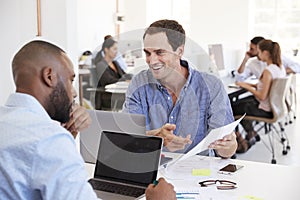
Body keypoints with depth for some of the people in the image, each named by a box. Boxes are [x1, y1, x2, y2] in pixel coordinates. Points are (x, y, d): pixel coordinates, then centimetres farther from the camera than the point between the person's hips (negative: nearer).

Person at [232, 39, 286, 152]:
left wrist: (247, 86, -13)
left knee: (232, 108, 8)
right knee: (238, 103, 23)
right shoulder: (280, 67, 0)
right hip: (274, 104, 9)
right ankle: (251, 134, 27)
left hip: (265, 109, -9)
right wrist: (251, 85, 7)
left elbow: (262, 96, -25)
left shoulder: (268, 71, -28)